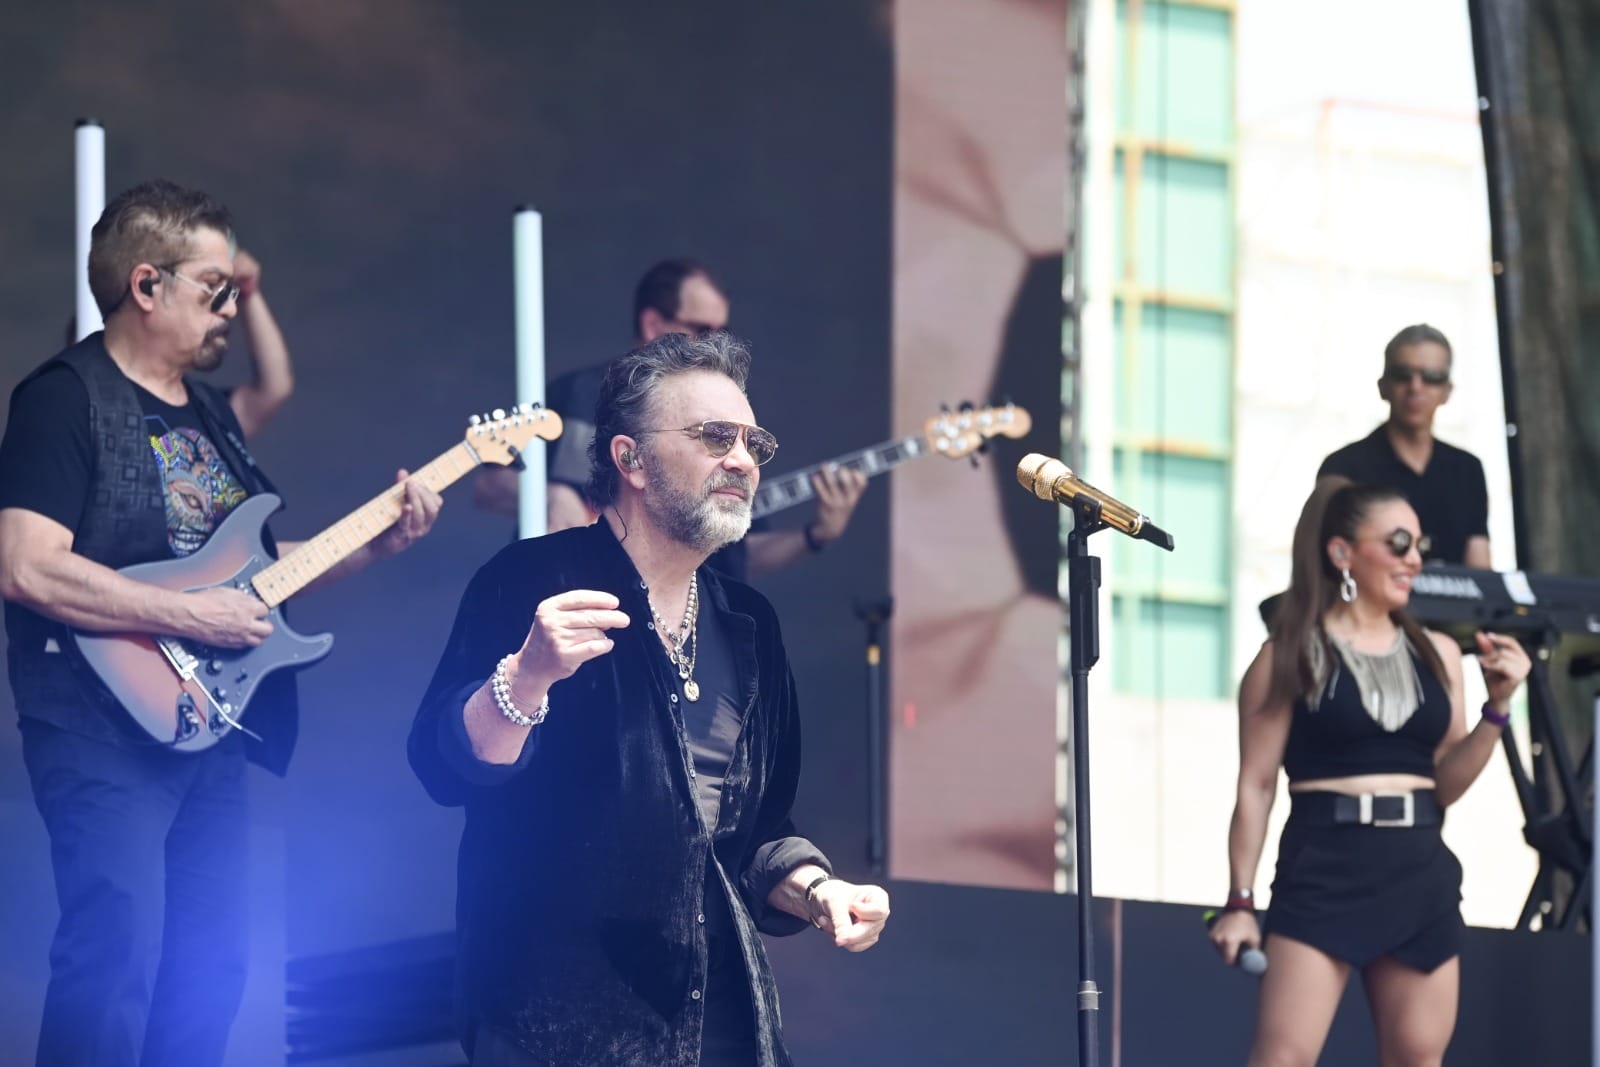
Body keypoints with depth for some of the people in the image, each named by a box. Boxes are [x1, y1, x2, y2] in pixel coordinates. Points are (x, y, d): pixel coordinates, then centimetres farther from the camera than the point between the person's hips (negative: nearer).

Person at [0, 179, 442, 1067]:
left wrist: (378, 542, 8)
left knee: (209, 964, 9)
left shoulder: (210, 413, 17)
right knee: (117, 954, -16)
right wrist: (190, 615, -20)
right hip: (104, 720, -9)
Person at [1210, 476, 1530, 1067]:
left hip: (1420, 874, 5)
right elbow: (1256, 785, -3)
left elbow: (1445, 785, 11)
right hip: (1324, 870, -5)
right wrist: (1240, 900, -7)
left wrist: (1498, 706, -2)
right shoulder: (1292, 656, -3)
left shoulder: (1437, 654, 10)